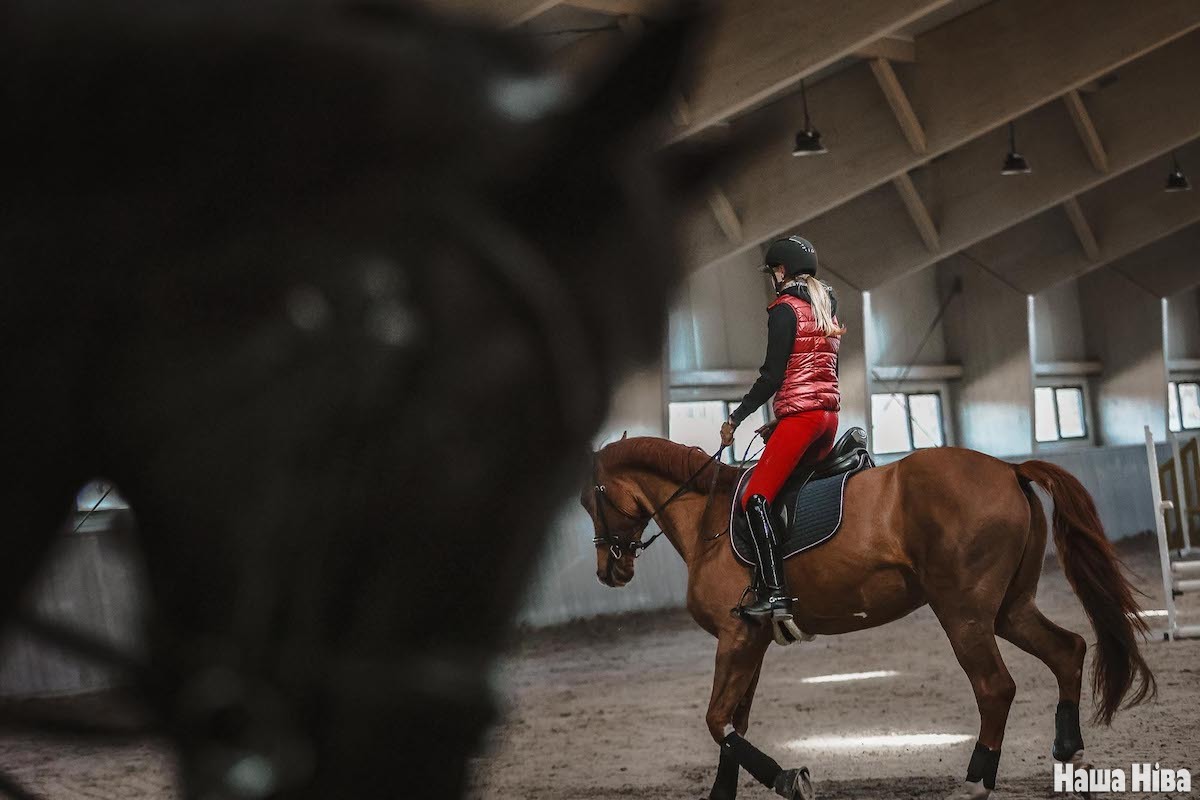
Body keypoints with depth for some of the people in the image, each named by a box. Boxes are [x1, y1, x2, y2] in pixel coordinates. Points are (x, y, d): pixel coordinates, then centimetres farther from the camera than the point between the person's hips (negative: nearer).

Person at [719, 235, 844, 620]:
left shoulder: (784, 311, -8)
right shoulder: (827, 308, 17)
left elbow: (772, 377, -13)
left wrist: (735, 419, -6)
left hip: (799, 415, -9)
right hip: (830, 412, 9)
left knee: (755, 499, -12)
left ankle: (775, 594, -24)